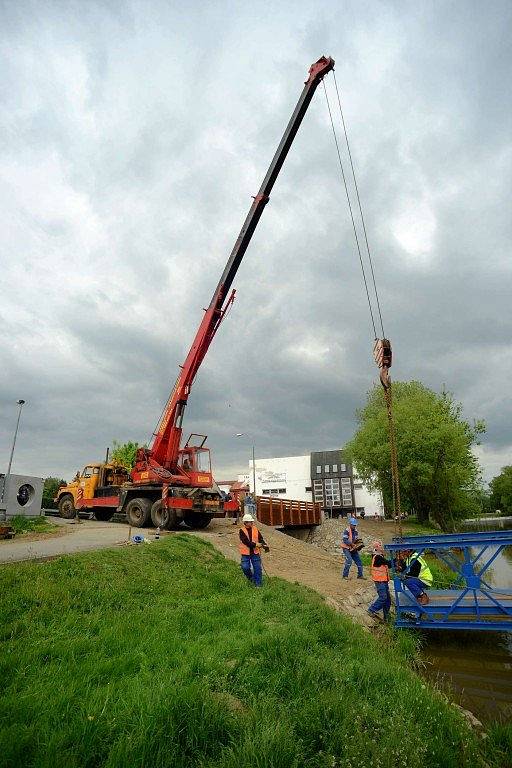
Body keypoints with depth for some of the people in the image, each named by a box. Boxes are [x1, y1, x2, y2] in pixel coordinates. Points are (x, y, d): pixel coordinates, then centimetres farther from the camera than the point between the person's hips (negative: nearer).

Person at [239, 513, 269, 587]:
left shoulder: (255, 529, 2)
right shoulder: (242, 531, -10)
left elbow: (261, 539, 0)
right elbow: (246, 542, -19)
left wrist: (265, 545, -19)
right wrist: (256, 544, -24)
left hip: (255, 553, 3)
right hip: (246, 553, -2)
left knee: (257, 568, 3)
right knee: (245, 567, -2)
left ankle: (258, 583, 18)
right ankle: (251, 578, 28)